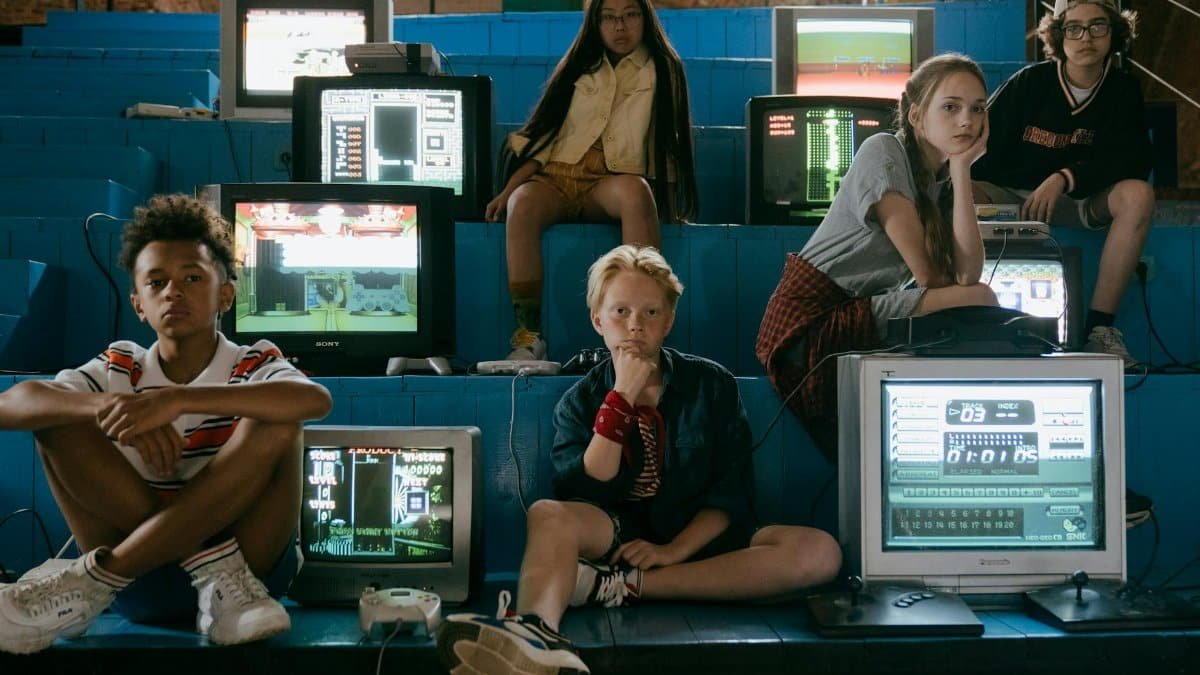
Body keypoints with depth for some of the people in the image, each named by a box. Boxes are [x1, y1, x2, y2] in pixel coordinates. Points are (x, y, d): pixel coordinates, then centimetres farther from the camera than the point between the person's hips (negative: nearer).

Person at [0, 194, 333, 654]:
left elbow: (318, 400, -26)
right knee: (59, 419, -11)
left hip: (251, 557, -2)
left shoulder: (254, 366, -1)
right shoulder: (119, 370, 8)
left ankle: (95, 579, -25)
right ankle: (218, 574, -21)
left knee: (274, 425, -25)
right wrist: (108, 407, -30)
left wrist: (177, 399, -35)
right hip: (142, 583, 2)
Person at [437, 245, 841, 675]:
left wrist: (674, 549, -16)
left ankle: (621, 587, -30)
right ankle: (535, 633, -62)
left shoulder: (713, 385, 4)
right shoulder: (580, 401, 6)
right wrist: (622, 399, -13)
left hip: (698, 540, 1)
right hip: (616, 536, 0)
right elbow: (585, 496, -10)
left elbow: (731, 493, -1)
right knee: (548, 514, -31)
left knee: (821, 552, -26)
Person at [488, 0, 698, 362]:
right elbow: (543, 132, 14)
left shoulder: (661, 71, 12)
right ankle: (529, 333, -35)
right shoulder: (580, 66, 18)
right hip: (556, 177, 2)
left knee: (636, 191, -37)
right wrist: (508, 189, 2)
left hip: (610, 183, -2)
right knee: (522, 205, -33)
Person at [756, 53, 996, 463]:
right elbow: (927, 275, -12)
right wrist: (966, 296, 8)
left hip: (866, 315, 8)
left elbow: (967, 274, -7)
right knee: (981, 299, -15)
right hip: (813, 322, -8)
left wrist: (962, 169, -5)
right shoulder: (883, 153, -9)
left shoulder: (947, 182, 13)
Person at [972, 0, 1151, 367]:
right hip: (1010, 196, -1)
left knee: (1138, 194, -29)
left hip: (1082, 203, 1)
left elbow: (1135, 162, -11)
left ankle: (1099, 325, -25)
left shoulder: (1123, 89, 0)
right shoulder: (1030, 82, -6)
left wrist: (1065, 178, -25)